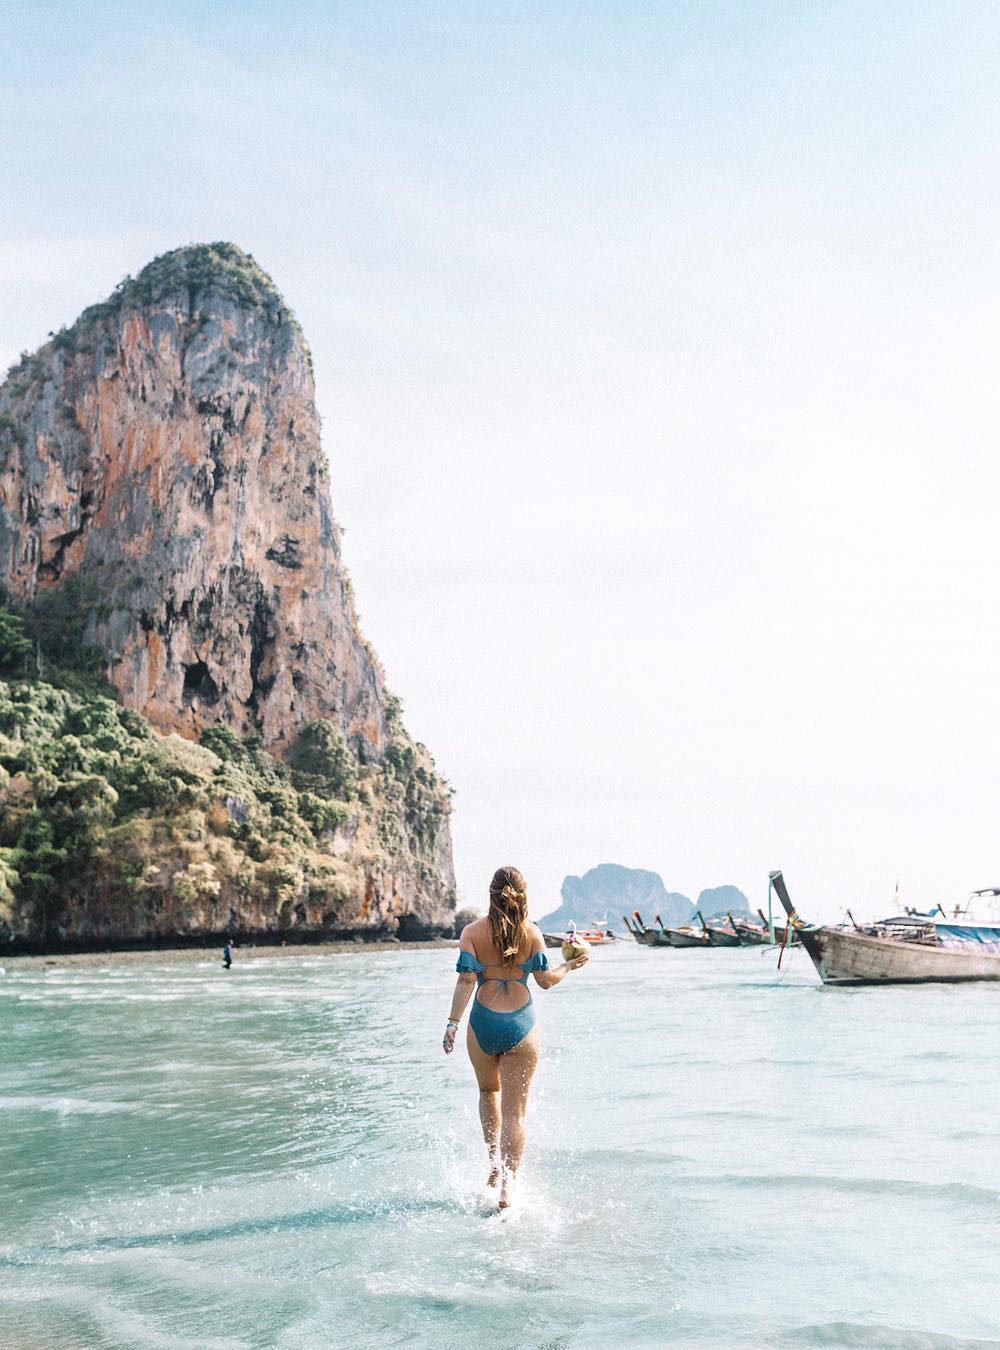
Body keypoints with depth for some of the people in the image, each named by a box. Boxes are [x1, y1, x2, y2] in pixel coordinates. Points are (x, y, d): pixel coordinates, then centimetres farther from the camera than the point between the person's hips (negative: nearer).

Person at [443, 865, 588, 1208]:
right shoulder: (532, 932, -4)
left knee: (489, 1092, 28)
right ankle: (508, 1182, -5)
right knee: (514, 1109, 5)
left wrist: (452, 1023, -10)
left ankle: (495, 1161, 24)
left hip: (483, 1024, 1)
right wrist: (570, 966, 16)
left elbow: (466, 980, -11)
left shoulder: (472, 932, -5)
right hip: (521, 1025, 0)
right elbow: (545, 980, -2)